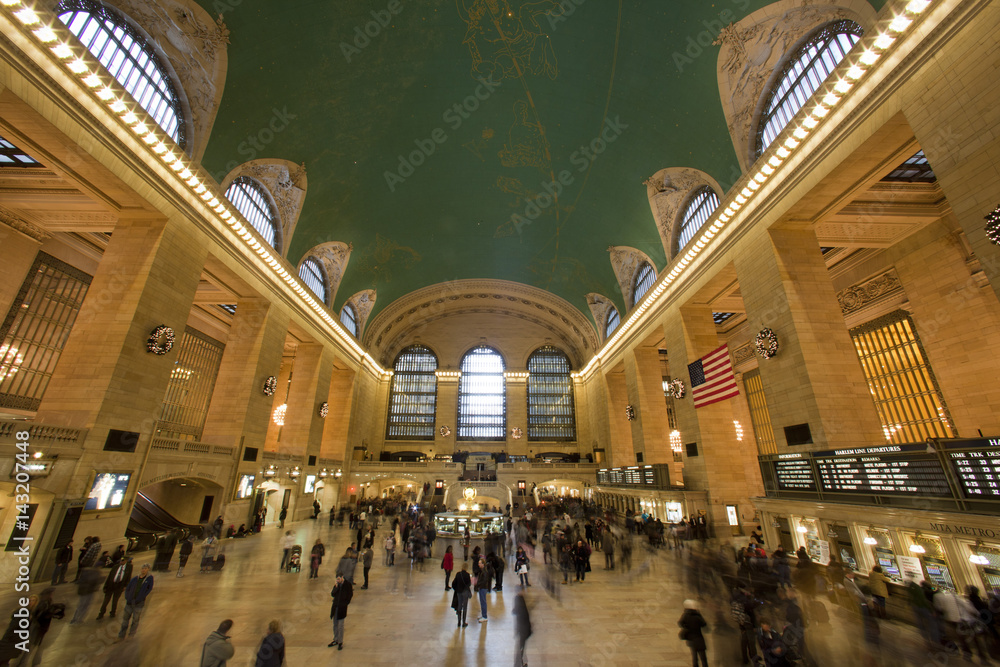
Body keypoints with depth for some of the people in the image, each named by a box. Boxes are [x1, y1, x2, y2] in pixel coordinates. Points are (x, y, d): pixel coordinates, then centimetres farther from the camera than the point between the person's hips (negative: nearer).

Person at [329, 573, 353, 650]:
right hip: (335, 606, 5)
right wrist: (336, 587, -15)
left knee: (340, 625, 0)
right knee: (335, 625, 16)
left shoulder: (348, 584, -11)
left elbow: (350, 595, -5)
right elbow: (332, 594, -2)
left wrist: (345, 603, -5)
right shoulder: (337, 584, 3)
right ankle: (336, 640, 32)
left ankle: (340, 642, 13)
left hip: (342, 607, -5)